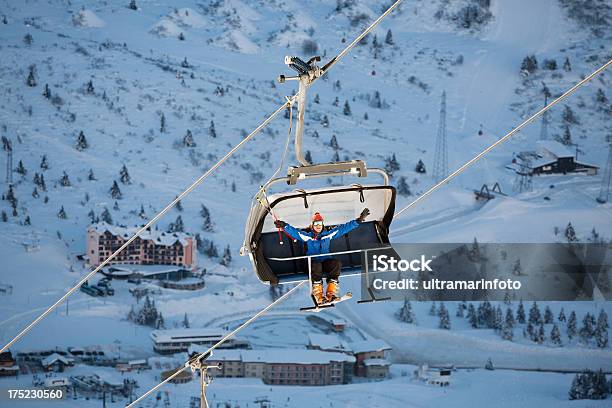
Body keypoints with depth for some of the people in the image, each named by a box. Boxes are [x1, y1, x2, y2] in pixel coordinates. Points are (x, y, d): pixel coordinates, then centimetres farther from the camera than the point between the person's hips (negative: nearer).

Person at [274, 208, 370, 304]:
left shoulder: (328, 235, 15)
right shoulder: (307, 236, 8)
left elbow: (343, 228, 14)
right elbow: (294, 231, -5)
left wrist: (359, 220, 11)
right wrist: (284, 225, -24)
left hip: (326, 261, 3)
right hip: (313, 262, -3)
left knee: (336, 263, -28)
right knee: (316, 266, -37)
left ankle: (330, 294, -31)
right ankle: (319, 296, -39)